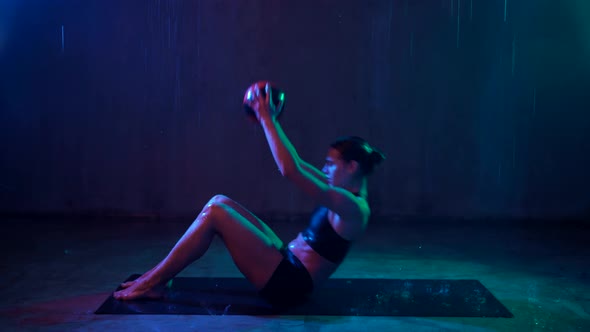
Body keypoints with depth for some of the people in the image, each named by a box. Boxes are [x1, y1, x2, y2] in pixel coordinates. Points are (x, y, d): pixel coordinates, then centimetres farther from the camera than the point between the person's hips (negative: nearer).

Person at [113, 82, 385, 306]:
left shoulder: (352, 208, -19)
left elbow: (290, 171, -29)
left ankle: (153, 284, -3)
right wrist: (268, 120, 15)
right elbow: (296, 166, 18)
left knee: (215, 212, -14)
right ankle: (159, 274, 5)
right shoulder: (347, 194, 10)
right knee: (220, 202, 1)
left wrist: (267, 119, -24)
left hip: (288, 283, -10)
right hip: (287, 265, 10)